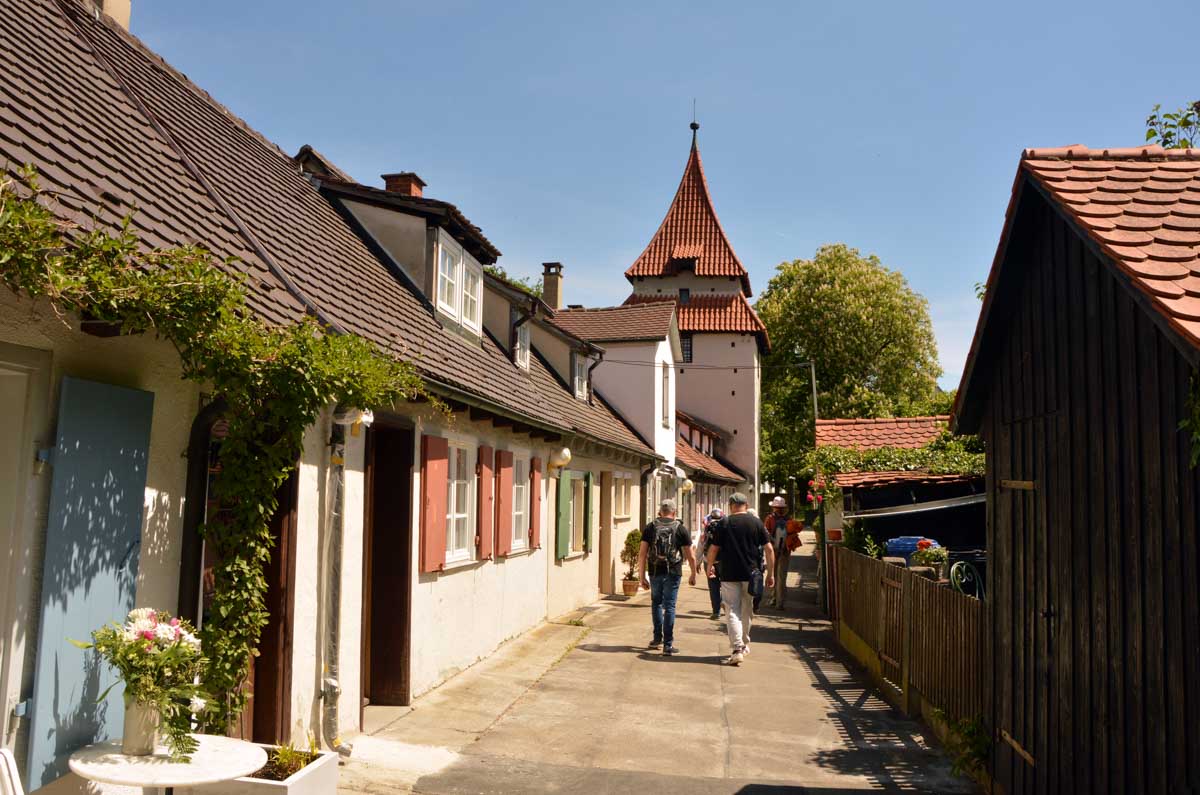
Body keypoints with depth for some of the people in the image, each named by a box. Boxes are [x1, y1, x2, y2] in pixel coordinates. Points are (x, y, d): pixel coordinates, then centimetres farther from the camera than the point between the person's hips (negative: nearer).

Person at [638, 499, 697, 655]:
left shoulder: (650, 528, 4)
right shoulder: (681, 529, 2)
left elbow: (642, 554, -1)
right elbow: (691, 557, 1)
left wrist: (642, 576, 3)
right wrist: (693, 575, 15)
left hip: (655, 572, 1)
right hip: (673, 572, -1)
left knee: (656, 602, 21)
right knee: (669, 606, 3)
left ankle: (658, 637, 22)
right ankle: (668, 644, 2)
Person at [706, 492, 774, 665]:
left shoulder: (724, 523, -3)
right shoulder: (756, 523, 2)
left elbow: (713, 549, -1)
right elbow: (769, 549, 0)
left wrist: (709, 567, 16)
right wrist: (771, 574, 7)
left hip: (729, 575, -2)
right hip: (751, 574, 3)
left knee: (732, 611, -2)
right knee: (747, 611, 17)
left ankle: (737, 649, -14)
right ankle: (745, 645, 31)